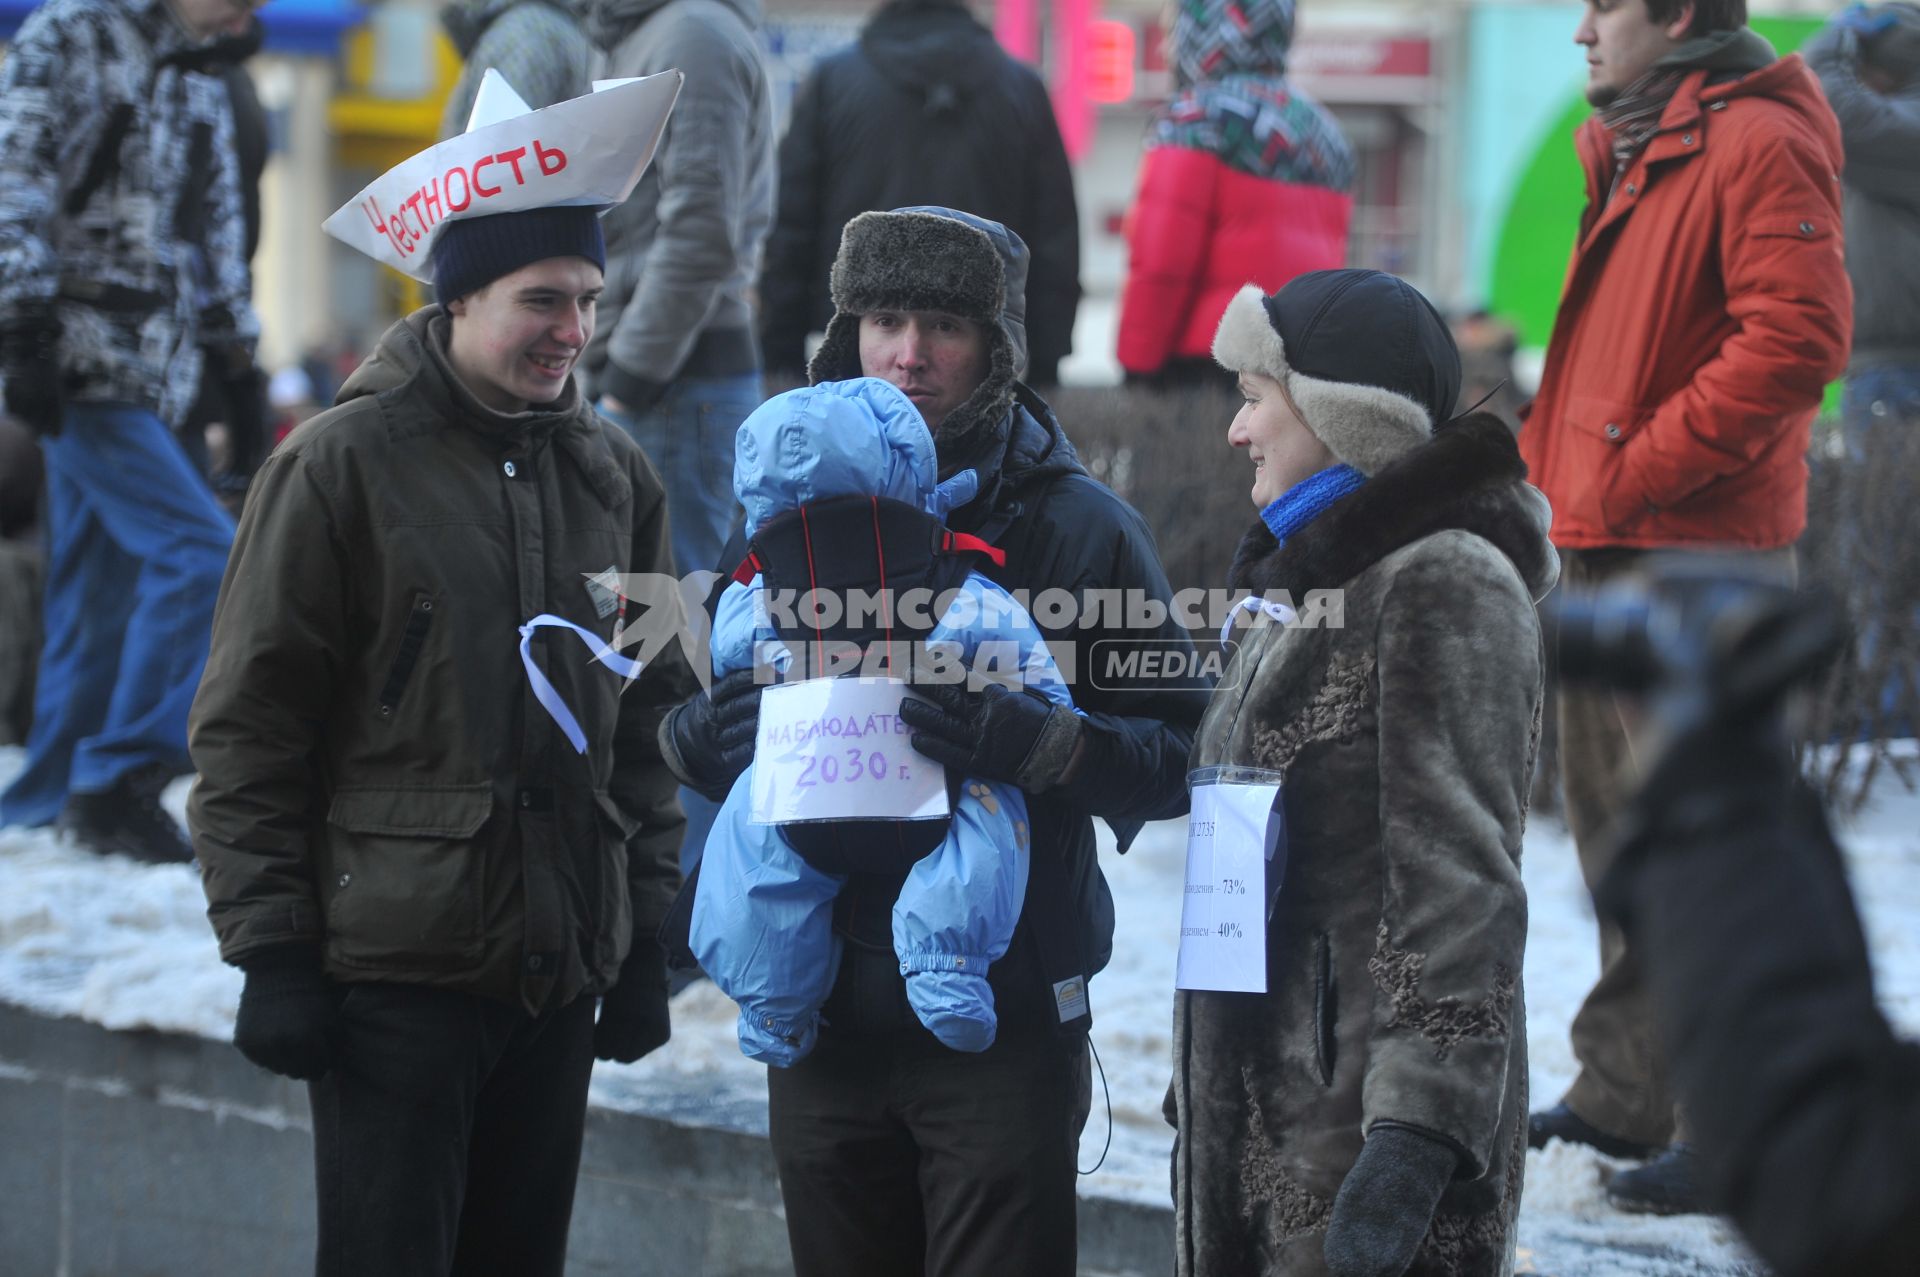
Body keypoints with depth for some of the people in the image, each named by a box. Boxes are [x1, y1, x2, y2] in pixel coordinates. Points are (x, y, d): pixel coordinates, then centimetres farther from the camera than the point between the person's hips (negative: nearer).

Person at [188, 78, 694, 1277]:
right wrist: (271, 951, -10)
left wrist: (646, 936, 14)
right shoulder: (343, 466, -6)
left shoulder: (615, 475, 11)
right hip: (394, 972, -5)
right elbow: (248, 731, -6)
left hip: (560, 978, 5)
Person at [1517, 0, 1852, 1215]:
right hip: (1606, 546, 10)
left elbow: (1797, 339, -23)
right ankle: (1627, 1092, 25)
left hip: (1694, 555, -10)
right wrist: (1558, 471, 13)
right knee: (1620, 828, 15)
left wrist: (1638, 468, -20)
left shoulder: (1759, 146, -14)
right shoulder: (1634, 148, 17)